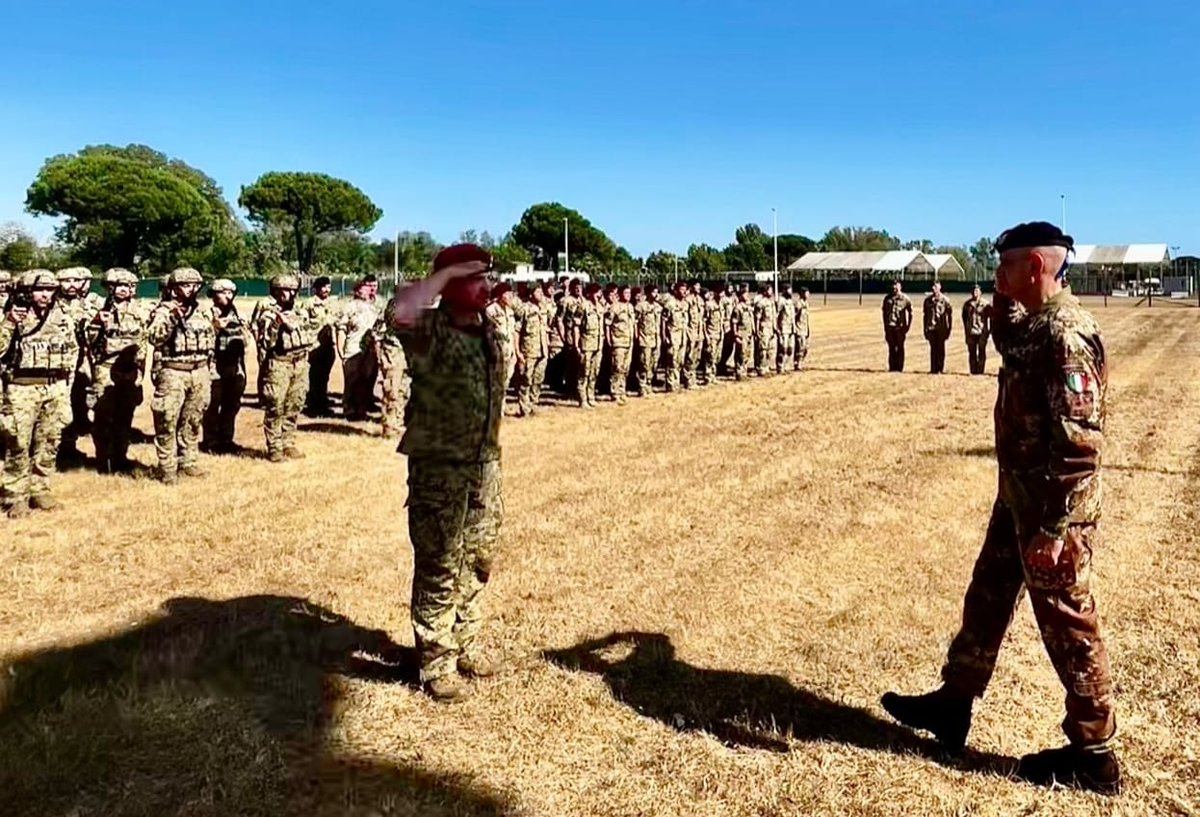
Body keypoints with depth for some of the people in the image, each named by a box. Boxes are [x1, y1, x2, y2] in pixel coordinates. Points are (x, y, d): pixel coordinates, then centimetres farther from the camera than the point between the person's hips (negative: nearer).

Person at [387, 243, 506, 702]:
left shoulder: (489, 331, 8)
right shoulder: (430, 330, -15)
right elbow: (399, 313, -40)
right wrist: (445, 273, -27)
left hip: (484, 464, 7)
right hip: (440, 467, -7)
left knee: (478, 561, 17)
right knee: (440, 568, 2)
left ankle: (465, 646, 35)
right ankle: (436, 665, 17)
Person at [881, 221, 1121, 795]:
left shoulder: (1066, 336, -22)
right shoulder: (1034, 326, 8)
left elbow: (1080, 441, -26)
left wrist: (1055, 529, -25)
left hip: (1052, 510, -10)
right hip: (1020, 498, 10)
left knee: (1068, 625, 4)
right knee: (987, 598, 18)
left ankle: (1092, 755, 21)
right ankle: (953, 704, 34)